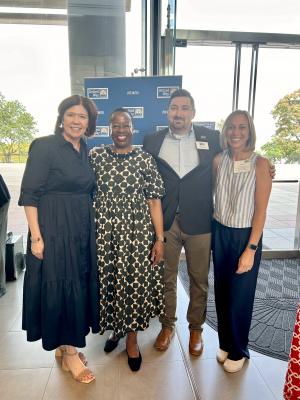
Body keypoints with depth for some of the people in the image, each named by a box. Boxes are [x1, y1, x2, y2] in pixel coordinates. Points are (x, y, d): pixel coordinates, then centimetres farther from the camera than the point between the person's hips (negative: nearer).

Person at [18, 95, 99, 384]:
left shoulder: (85, 150, 9)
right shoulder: (44, 146, -10)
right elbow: (29, 194, -13)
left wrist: (89, 225, 11)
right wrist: (36, 237, -17)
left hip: (82, 229, 7)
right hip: (54, 229, -7)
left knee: (78, 286, 14)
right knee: (59, 287, 3)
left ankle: (65, 345, 35)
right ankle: (69, 354, 22)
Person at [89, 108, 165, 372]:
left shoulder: (145, 159, -1)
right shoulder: (95, 156, 3)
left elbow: (154, 200, -2)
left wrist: (160, 238, -6)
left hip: (136, 231, -1)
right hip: (104, 230, 2)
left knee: (135, 283, 6)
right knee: (108, 280, 11)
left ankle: (132, 338, 30)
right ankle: (116, 328, 39)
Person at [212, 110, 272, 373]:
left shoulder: (260, 164, -12)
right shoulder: (218, 160, -1)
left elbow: (260, 210, -12)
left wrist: (251, 249, -14)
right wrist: (211, 231, 2)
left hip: (245, 236, -3)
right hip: (220, 234, 4)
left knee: (240, 297, 9)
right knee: (222, 293, 15)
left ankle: (239, 351, 33)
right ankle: (225, 343, 38)